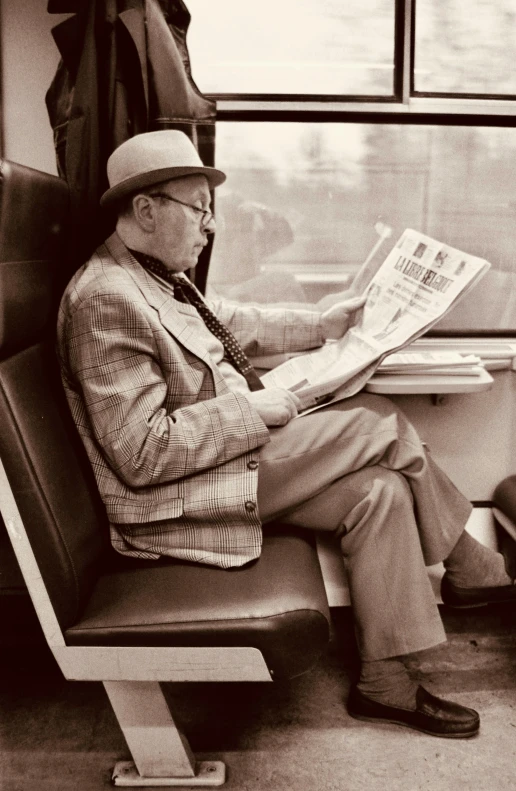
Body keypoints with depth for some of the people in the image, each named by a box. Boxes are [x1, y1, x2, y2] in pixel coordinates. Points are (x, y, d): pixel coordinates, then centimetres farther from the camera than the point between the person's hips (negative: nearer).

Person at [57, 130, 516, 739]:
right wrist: (251, 410, -20)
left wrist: (322, 324, 16)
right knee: (380, 421, -13)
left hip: (237, 457, 10)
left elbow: (232, 325, 23)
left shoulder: (155, 276, 9)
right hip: (182, 500, -10)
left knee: (381, 490, -2)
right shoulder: (106, 300, -22)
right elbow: (141, 452, -26)